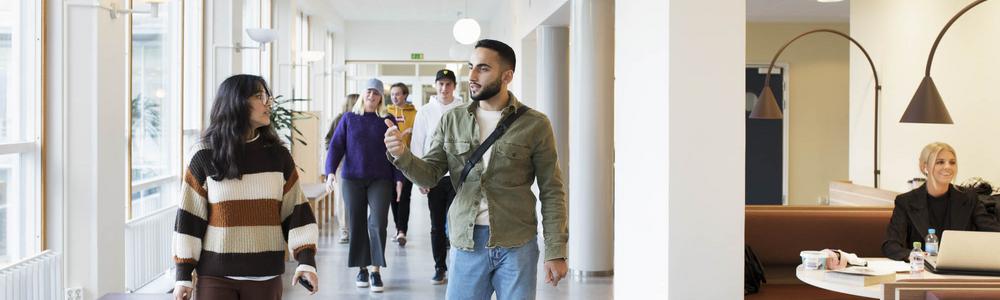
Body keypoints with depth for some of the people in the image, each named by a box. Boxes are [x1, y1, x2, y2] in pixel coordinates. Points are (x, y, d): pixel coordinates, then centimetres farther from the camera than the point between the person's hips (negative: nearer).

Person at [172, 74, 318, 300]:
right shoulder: (205, 157, -2)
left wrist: (306, 260, -8)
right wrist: (183, 275, -3)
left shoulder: (278, 155, 5)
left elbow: (296, 210, 4)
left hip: (265, 276, 2)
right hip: (216, 275, -2)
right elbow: (188, 218, -1)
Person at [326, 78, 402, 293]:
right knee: (357, 224, 4)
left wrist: (399, 178, -1)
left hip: (380, 180, -1)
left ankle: (376, 271, -5)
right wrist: (331, 171, -10)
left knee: (378, 224, -9)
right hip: (352, 179, 1)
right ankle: (362, 268, 15)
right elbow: (336, 146, 3)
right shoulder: (349, 118, 7)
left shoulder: (388, 120, 5)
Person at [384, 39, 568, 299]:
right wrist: (401, 155, -16)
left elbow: (551, 192, -1)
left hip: (517, 246, -2)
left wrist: (555, 253, -5)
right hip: (467, 243, 2)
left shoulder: (535, 125, -3)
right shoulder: (452, 121, 6)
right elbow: (429, 174, 4)